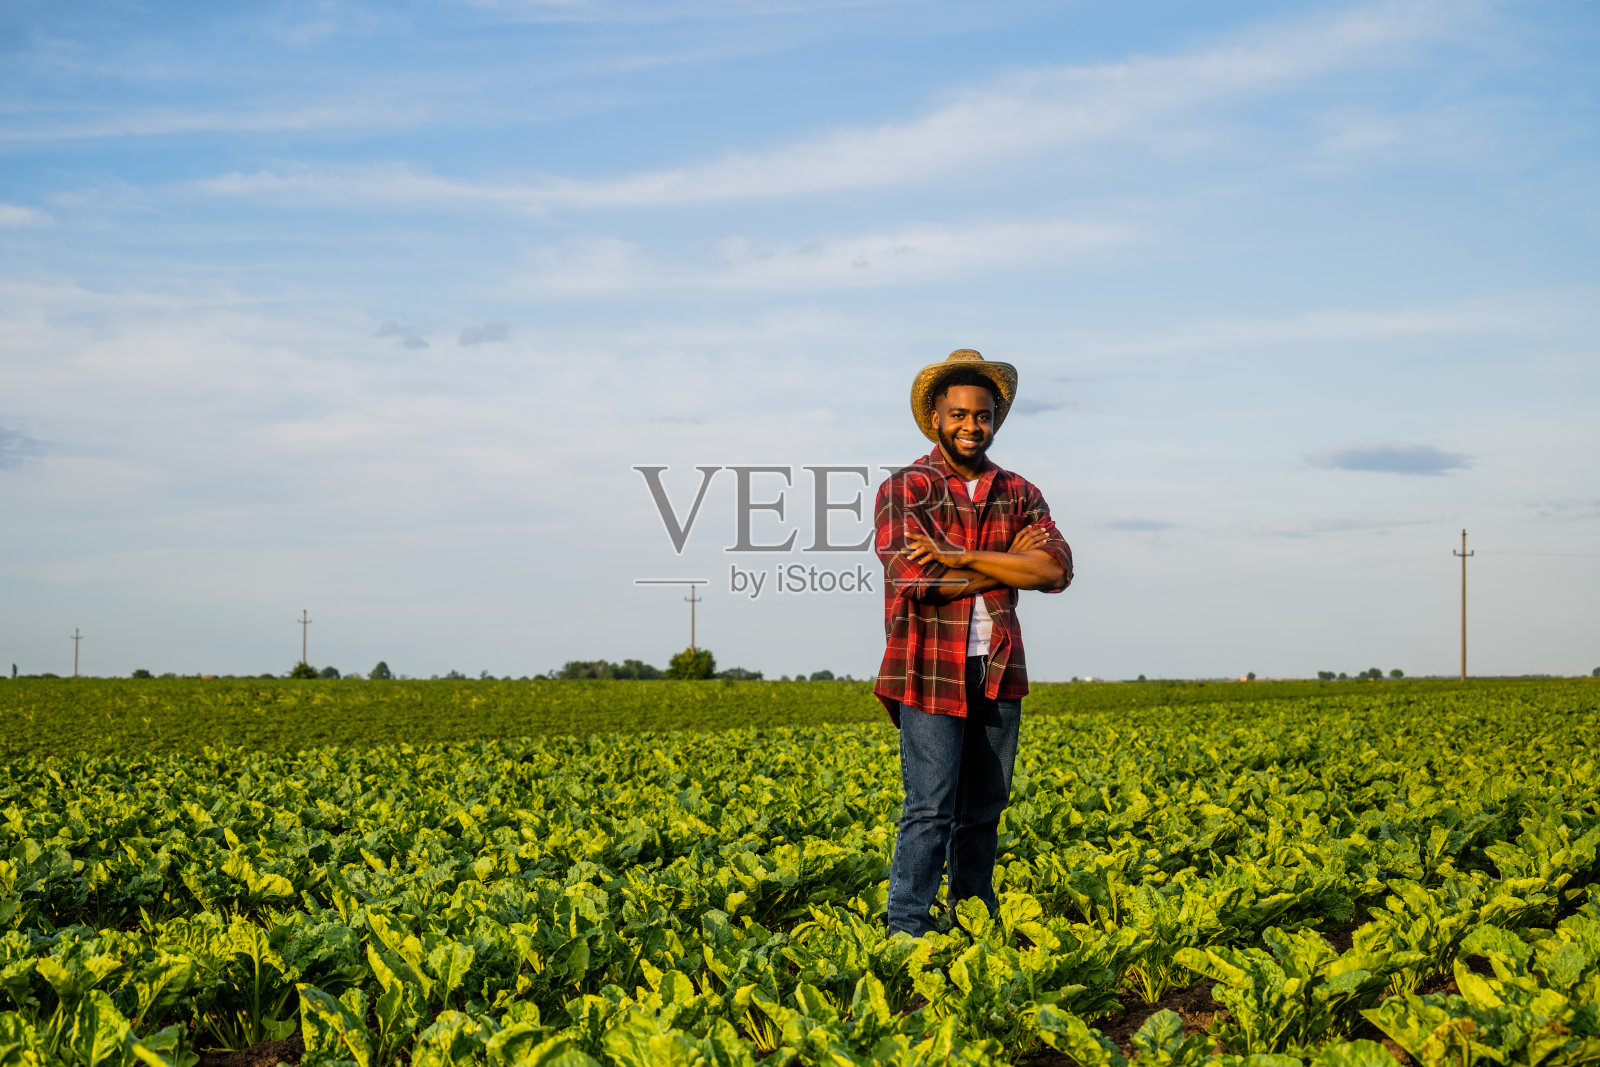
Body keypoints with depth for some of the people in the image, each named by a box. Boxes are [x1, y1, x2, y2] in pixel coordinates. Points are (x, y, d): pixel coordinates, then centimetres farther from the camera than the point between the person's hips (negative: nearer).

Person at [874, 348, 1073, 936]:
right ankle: (908, 932, -2)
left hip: (998, 673, 5)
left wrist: (957, 558, -15)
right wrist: (1008, 566, -9)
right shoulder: (904, 489, -3)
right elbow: (913, 578, -17)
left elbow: (1057, 568, -6)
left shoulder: (1018, 493, 11)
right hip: (931, 673, -5)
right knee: (930, 808, -8)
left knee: (984, 808, 12)